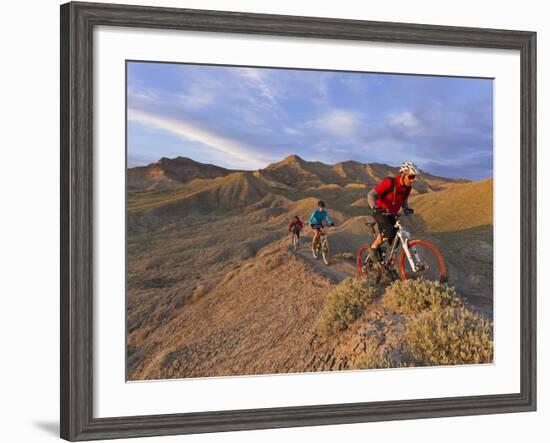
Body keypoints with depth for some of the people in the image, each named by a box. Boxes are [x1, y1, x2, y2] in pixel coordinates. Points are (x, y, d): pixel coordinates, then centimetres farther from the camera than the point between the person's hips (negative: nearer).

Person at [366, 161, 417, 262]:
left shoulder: (408, 187, -6)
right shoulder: (389, 182, -23)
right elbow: (371, 194, -25)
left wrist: (406, 208, -9)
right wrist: (374, 207, -43)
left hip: (392, 215, 6)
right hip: (380, 212, -6)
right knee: (388, 231, -31)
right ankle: (373, 248, -9)